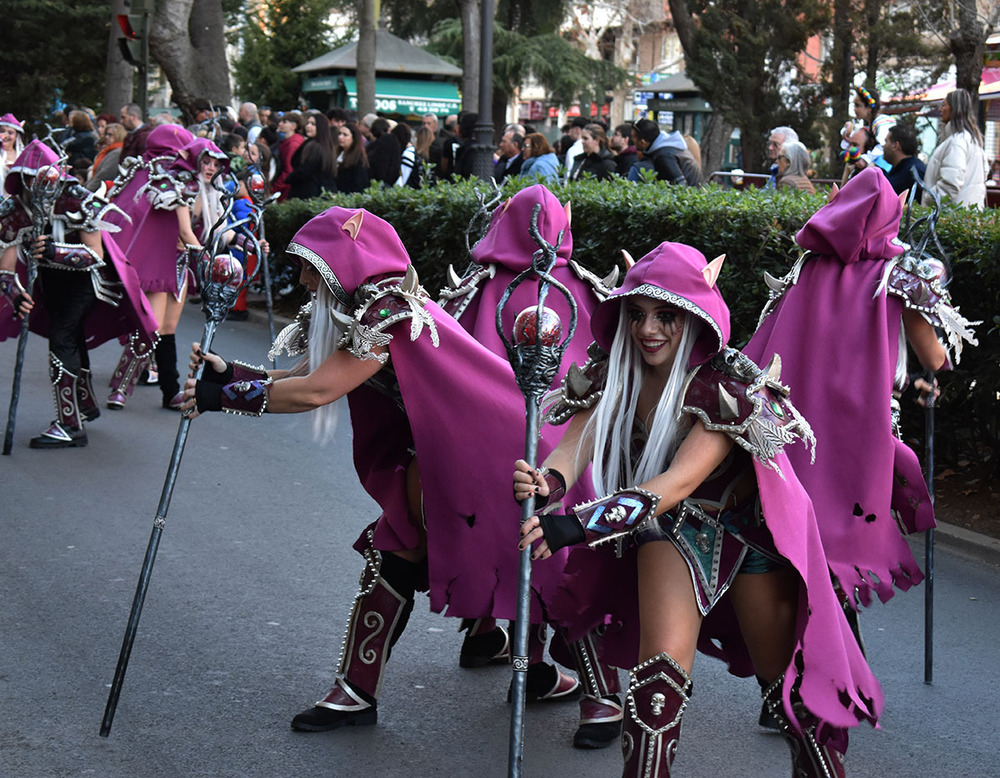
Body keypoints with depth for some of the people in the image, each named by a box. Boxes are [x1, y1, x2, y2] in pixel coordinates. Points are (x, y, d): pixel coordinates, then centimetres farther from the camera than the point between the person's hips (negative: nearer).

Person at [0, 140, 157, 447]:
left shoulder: (77, 200, -26)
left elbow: (96, 254, -30)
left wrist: (57, 251, -46)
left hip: (84, 275, -6)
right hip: (50, 278, 6)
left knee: (61, 336, -19)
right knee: (71, 338, 20)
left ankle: (70, 425, -18)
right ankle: (86, 404, 43)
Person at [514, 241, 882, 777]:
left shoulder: (728, 385, -29)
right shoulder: (613, 375, -13)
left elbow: (681, 480, -41)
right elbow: (575, 446, -26)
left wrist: (581, 523, -54)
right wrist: (546, 482, -52)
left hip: (749, 528, -3)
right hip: (673, 530, 3)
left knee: (787, 673, 5)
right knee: (663, 658, -18)